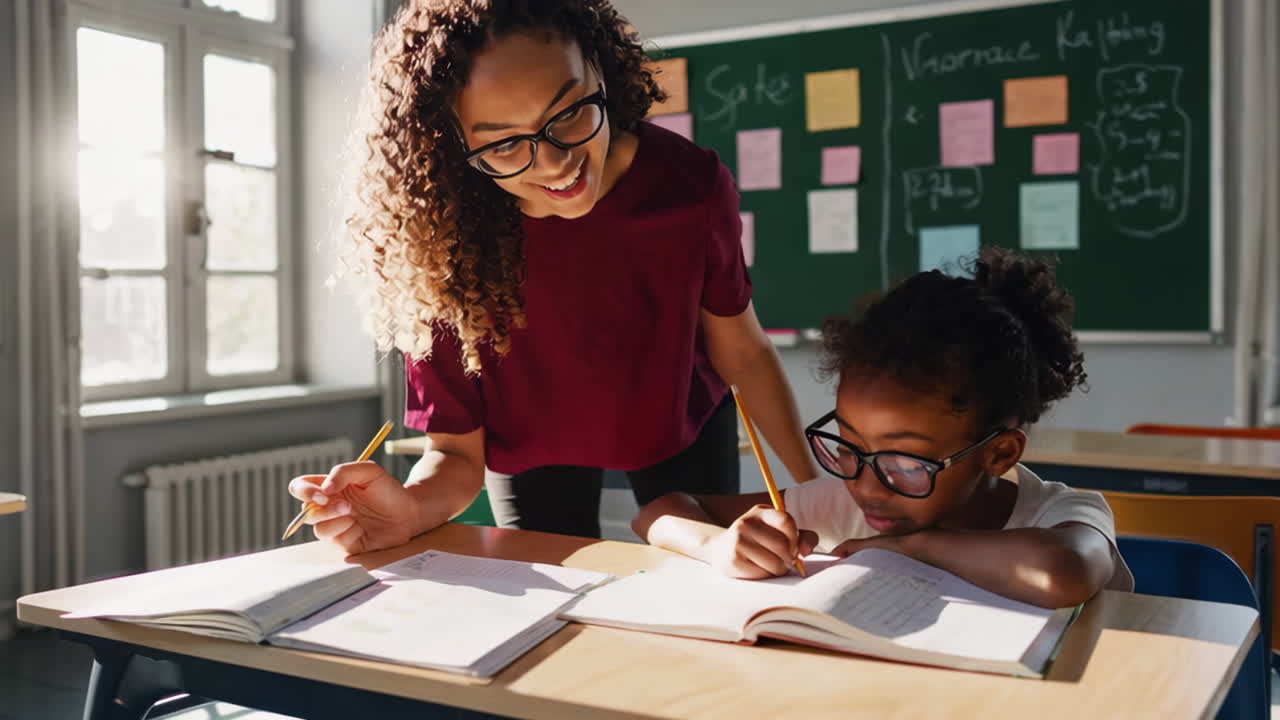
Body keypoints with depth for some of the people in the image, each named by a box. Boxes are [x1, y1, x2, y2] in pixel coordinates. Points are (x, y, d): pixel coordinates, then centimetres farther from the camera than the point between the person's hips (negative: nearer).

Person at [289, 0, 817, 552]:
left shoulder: (692, 184, -28)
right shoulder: (447, 242, -32)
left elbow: (741, 352, -11)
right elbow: (457, 450, -25)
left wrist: (813, 484, -14)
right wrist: (410, 510, -46)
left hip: (683, 423, 2)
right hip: (537, 448, -1)